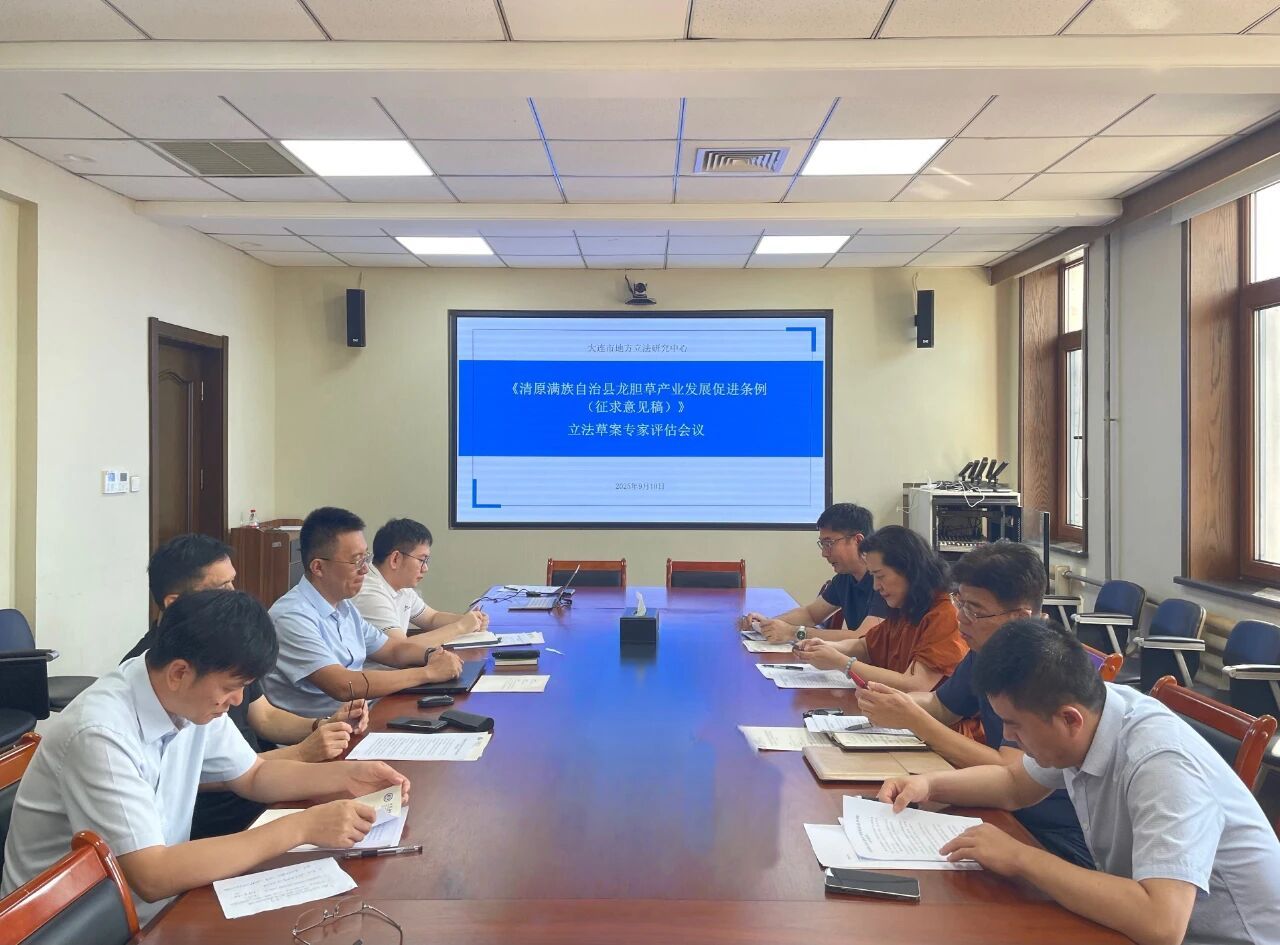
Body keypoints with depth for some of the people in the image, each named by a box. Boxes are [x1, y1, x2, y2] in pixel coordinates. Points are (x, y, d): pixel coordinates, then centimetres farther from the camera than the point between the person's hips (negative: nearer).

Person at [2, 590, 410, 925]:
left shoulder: (193, 699, -6)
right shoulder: (101, 735, -28)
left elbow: (254, 775, 9)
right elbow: (152, 877, -31)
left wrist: (345, 776, -8)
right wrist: (301, 827, -32)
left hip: (152, 907, 7)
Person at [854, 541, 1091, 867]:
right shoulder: (984, 652, 2)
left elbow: (1009, 774, -28)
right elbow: (941, 706, 18)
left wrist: (913, 719, -24)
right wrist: (891, 701, -5)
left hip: (1058, 843, -7)